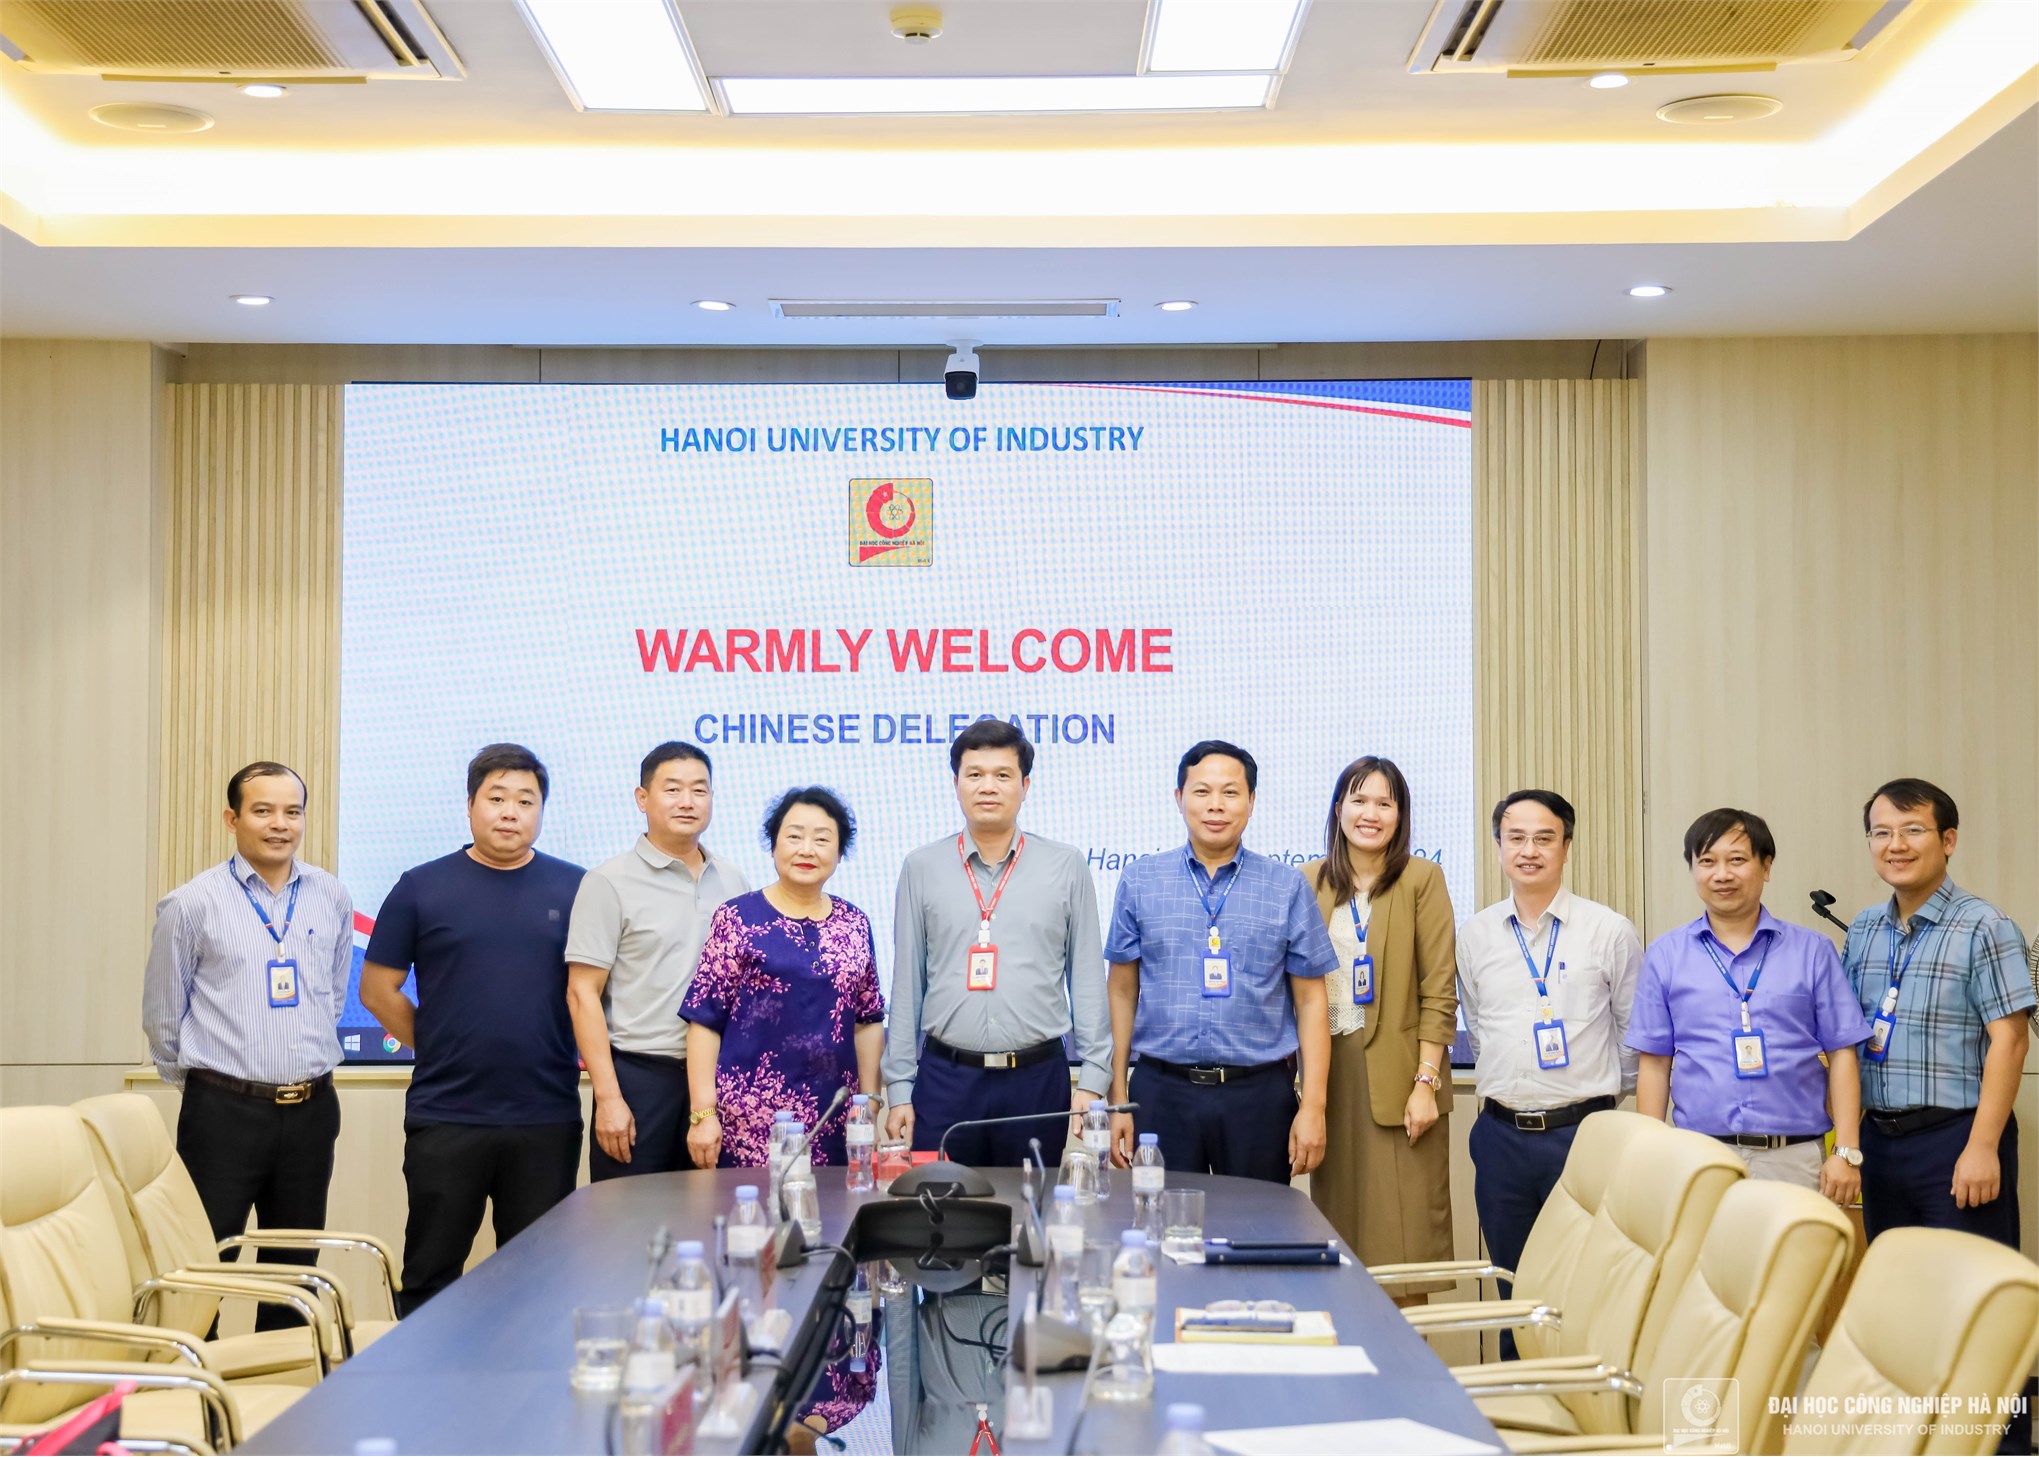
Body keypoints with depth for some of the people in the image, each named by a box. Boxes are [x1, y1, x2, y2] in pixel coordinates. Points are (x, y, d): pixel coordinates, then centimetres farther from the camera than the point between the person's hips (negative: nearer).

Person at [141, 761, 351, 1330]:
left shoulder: (331, 899, 6)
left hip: (310, 1109, 4)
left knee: (295, 1270, 13)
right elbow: (163, 1012, 2)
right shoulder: (192, 904, -6)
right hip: (224, 1110, -4)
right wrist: (200, 1080, 9)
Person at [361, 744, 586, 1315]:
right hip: (445, 1115, -1)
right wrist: (438, 1047, 5)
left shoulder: (575, 889, 5)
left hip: (547, 1119, 1)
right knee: (430, 1276, 7)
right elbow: (378, 991, 6)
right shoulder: (420, 888, 2)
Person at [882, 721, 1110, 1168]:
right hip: (945, 1080, 0)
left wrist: (1092, 1080, -1)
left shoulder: (1066, 866, 4)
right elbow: (906, 985, 6)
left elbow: (1088, 979, 4)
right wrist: (899, 1089, 3)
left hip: (1039, 1080, 0)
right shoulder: (922, 868, 6)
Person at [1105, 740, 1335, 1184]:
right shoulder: (1139, 881, 6)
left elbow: (1310, 1002, 3)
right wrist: (1118, 1101, 4)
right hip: (1163, 1093, 0)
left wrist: (1313, 1107, -4)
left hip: (1259, 1096, 0)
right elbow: (1123, 993, 7)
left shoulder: (1288, 888, 4)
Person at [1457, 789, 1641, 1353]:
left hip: (1583, 1131, -3)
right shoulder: (1475, 936, 8)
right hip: (1502, 1134, 3)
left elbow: (1638, 1033, 7)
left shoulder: (1610, 932, -1)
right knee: (1514, 1290, 11)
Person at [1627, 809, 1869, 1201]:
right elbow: (1655, 1064, 8)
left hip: (1793, 1159, 0)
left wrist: (1847, 1152, -2)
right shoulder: (1665, 956, 7)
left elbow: (1842, 1055, 4)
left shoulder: (1812, 952, 6)